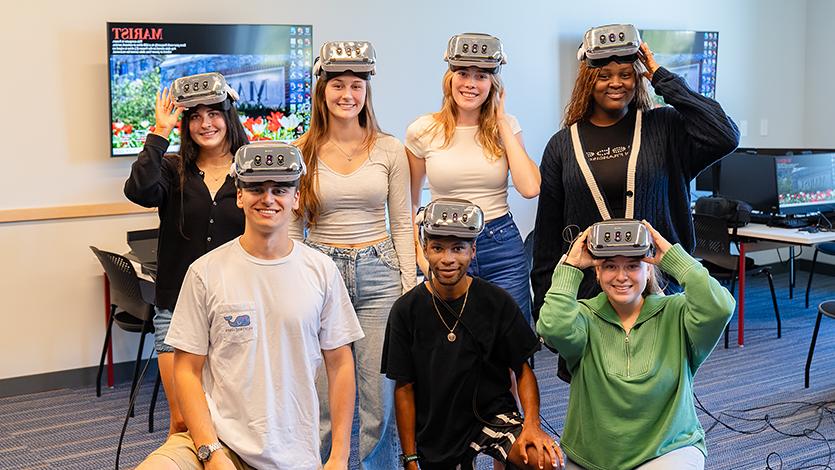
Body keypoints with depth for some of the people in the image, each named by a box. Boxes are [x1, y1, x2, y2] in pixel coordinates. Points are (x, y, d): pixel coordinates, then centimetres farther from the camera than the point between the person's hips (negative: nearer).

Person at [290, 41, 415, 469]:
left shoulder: (388, 149, 2)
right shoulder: (302, 152, 2)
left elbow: (402, 225, 5)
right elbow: (294, 229, 6)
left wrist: (409, 289, 0)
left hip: (378, 273, 0)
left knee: (380, 398, 4)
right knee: (322, 398, 5)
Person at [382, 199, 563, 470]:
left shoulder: (497, 302, -8)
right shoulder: (406, 311, -7)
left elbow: (523, 369, -1)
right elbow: (404, 388, -2)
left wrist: (531, 424, -17)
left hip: (493, 414, -1)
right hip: (436, 433, 1)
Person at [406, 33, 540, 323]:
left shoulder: (505, 127, 2)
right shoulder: (423, 131, -2)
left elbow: (530, 188, -14)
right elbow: (410, 202, 9)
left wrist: (501, 122, -8)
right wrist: (421, 251, -4)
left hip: (502, 247, 1)